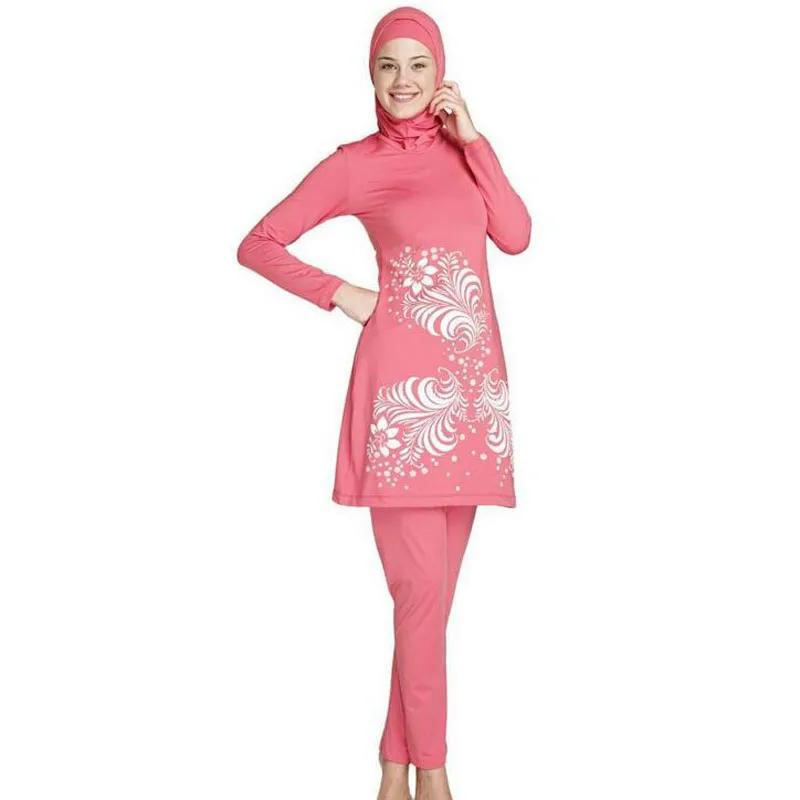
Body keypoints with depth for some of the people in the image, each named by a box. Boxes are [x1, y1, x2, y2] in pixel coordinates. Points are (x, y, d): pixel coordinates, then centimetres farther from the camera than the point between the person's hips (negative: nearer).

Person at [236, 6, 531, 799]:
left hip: (473, 378, 5)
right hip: (402, 378, -5)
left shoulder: (463, 146, 17)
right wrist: (340, 294, -2)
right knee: (421, 588, -6)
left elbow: (516, 236, 3)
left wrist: (471, 138, 2)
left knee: (433, 587, 8)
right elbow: (257, 244, 5)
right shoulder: (354, 163, 4)